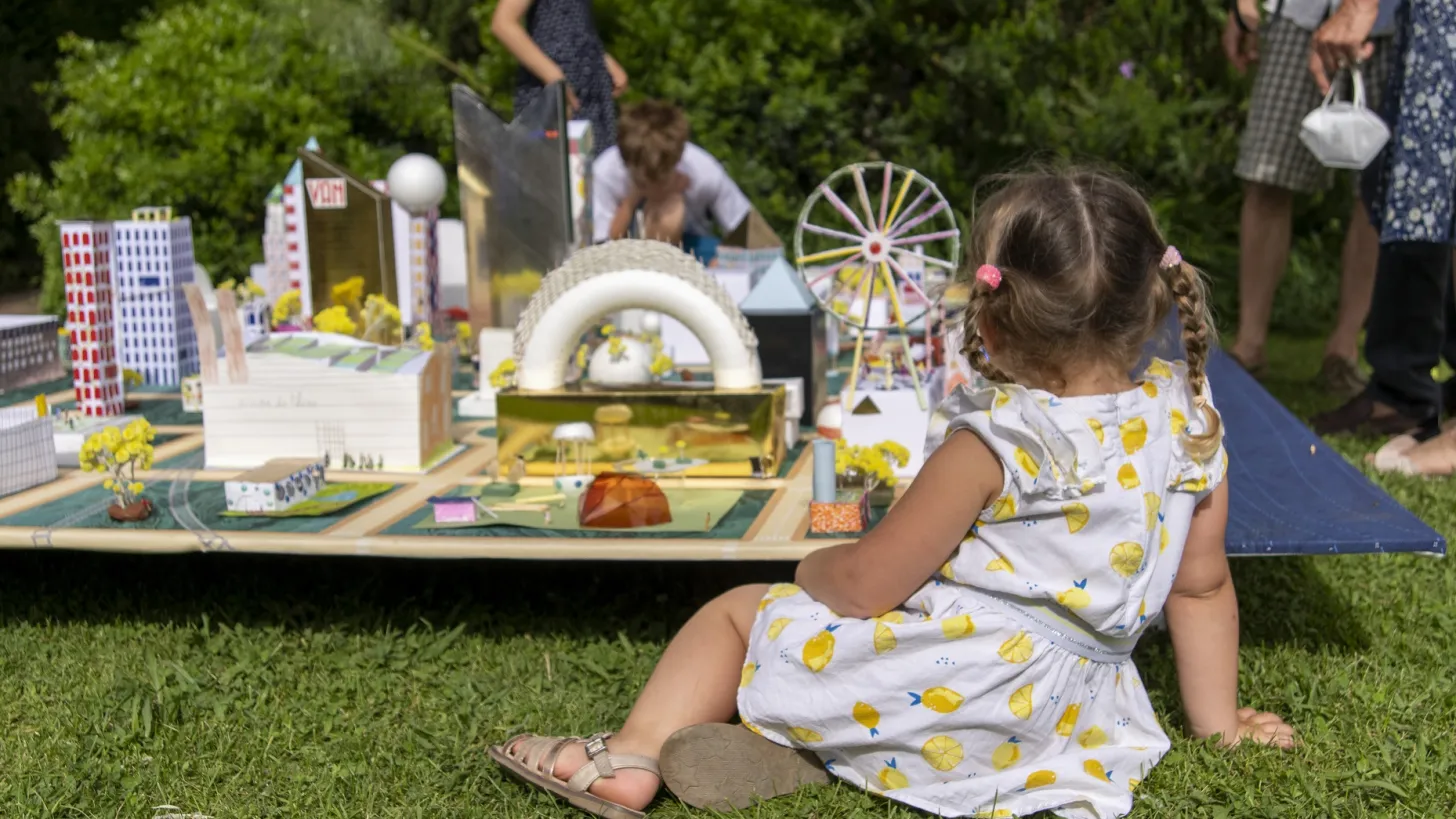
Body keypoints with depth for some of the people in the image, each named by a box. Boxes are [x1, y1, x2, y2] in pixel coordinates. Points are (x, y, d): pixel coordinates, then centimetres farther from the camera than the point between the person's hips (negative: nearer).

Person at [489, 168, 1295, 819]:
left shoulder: (995, 444, -19)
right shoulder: (1191, 423, -3)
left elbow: (863, 587, -14)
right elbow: (1203, 584, 9)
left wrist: (814, 566, 10)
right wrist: (1218, 721, 21)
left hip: (954, 691, -7)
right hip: (1069, 719, 7)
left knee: (738, 609, 12)